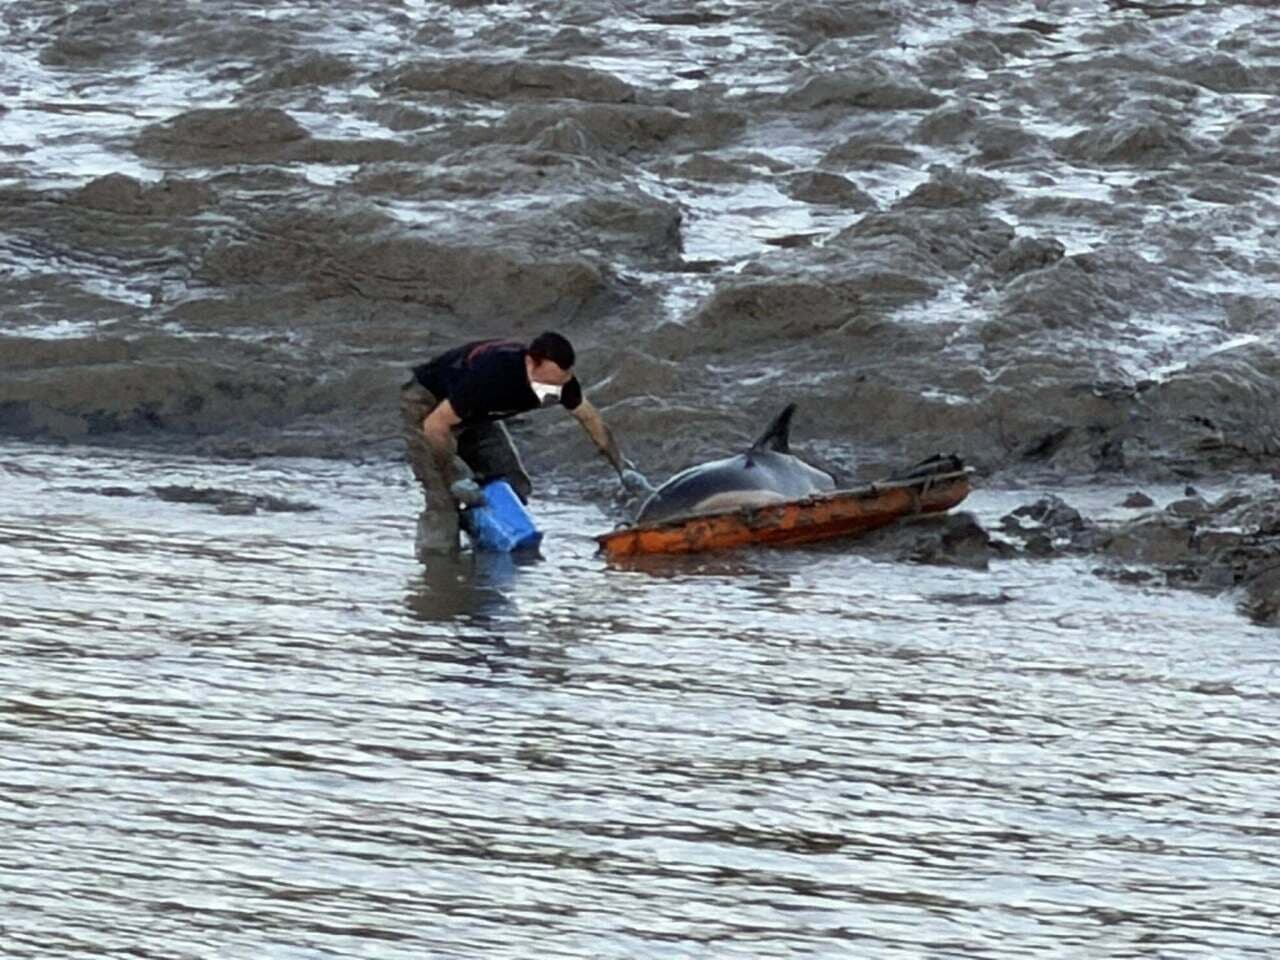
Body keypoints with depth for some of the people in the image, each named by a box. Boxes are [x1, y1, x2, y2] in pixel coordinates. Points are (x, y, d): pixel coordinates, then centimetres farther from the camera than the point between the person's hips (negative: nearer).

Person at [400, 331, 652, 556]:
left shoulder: (557, 378, -21)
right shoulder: (492, 375, -42)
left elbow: (591, 419, -1)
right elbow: (435, 425, -35)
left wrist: (622, 467, -4)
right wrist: (456, 478, -31)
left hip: (475, 414, 7)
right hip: (428, 406, -7)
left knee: (514, 488, 0)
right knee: (443, 499, -20)